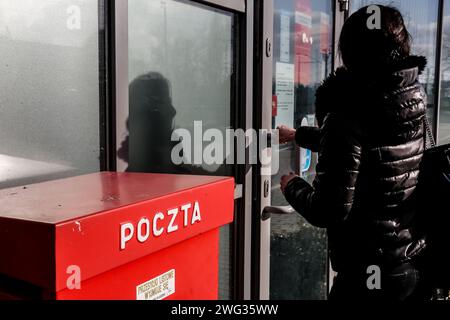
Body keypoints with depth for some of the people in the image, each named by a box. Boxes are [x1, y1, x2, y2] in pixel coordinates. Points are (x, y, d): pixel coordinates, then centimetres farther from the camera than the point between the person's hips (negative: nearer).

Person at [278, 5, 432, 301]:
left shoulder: (348, 117, -21)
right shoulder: (412, 103, 2)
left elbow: (328, 211, -21)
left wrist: (292, 186, 0)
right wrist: (297, 135, 32)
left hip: (371, 275, -7)